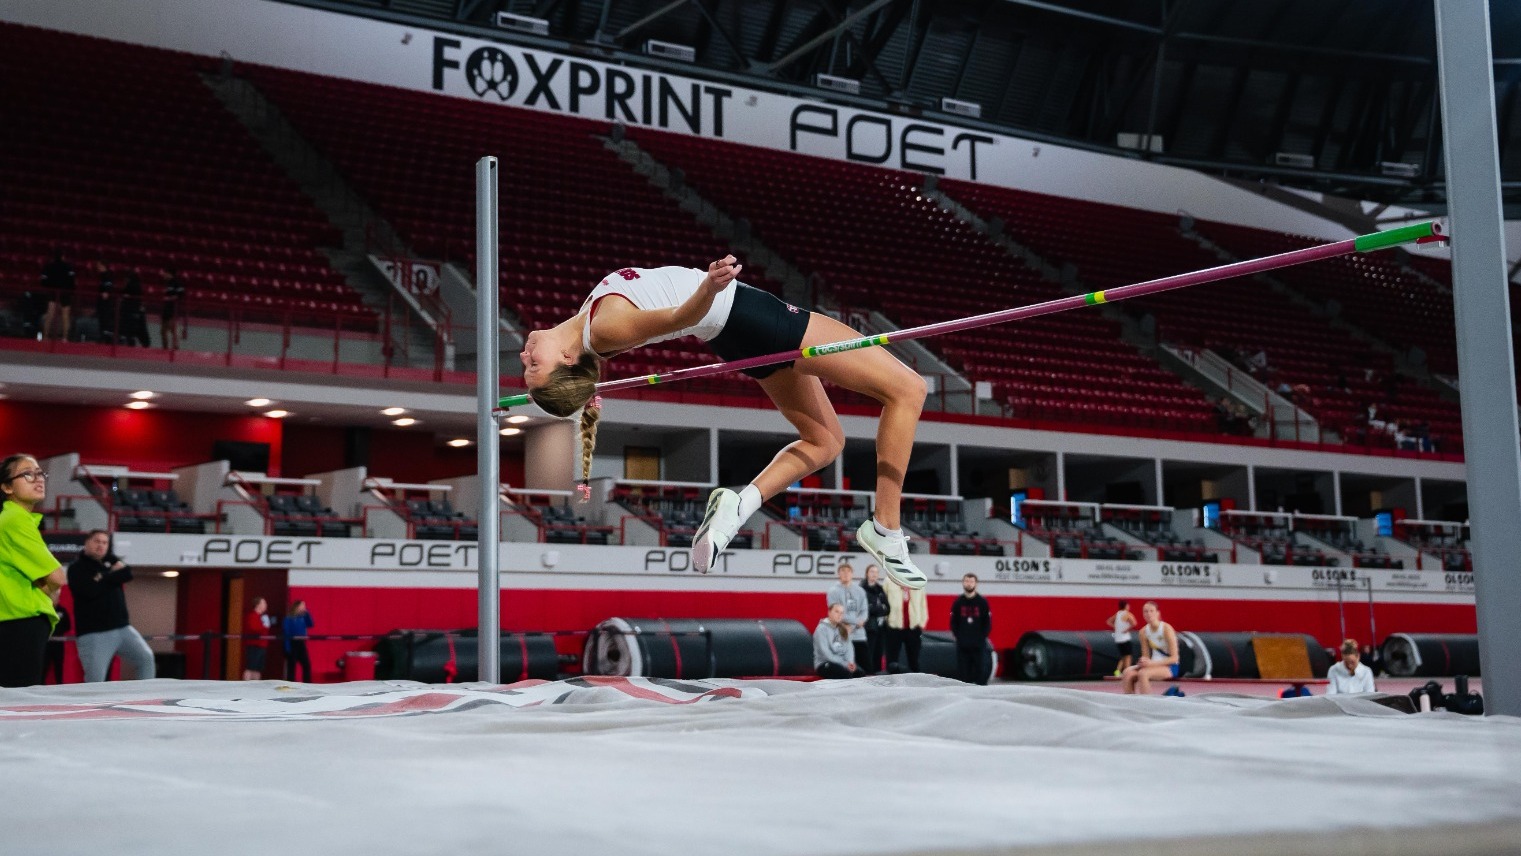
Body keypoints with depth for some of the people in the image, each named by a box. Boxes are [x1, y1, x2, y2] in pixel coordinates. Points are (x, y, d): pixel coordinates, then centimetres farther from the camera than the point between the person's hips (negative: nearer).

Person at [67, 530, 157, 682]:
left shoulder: (110, 561, 15)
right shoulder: (77, 568, -5)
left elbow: (127, 574, -3)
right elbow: (91, 591, -21)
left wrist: (105, 578, -12)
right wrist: (112, 577, -6)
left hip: (122, 628, 6)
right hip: (93, 633, -6)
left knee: (145, 657, 1)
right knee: (95, 680, -9)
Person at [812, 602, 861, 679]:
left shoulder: (843, 629, 14)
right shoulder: (822, 629, -7)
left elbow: (849, 647, 5)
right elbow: (825, 653, -15)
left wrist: (850, 662, -15)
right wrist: (844, 664, -19)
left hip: (842, 662, 6)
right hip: (825, 664, -6)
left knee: (861, 673, -21)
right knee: (847, 674, -32)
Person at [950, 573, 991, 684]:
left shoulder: (982, 602, 1)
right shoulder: (957, 603, 5)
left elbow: (988, 622, 3)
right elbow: (953, 622, 8)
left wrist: (982, 637, -5)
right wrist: (958, 636, -2)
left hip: (979, 645, -1)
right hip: (962, 644, 1)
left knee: (980, 669, -1)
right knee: (963, 671, 3)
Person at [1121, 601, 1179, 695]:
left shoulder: (1166, 629, -13)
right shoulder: (1144, 631, 3)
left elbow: (1174, 658, -14)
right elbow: (1146, 656, 11)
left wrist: (1152, 663, -23)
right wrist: (1143, 661, -14)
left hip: (1170, 667, -6)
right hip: (1154, 665, 6)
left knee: (1143, 673, -32)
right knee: (1127, 673, -18)